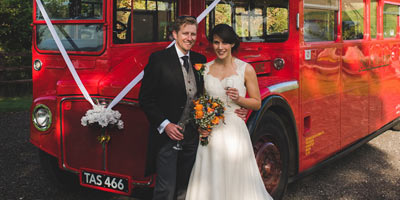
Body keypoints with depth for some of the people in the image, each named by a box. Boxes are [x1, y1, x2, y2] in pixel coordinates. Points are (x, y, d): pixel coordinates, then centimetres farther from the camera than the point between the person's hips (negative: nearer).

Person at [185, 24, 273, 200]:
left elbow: (257, 103, 4)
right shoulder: (205, 69, 7)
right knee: (209, 180, 4)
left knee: (236, 180, 0)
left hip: (234, 131, -2)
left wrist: (238, 99, -14)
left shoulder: (246, 70, -1)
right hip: (210, 132, 2)